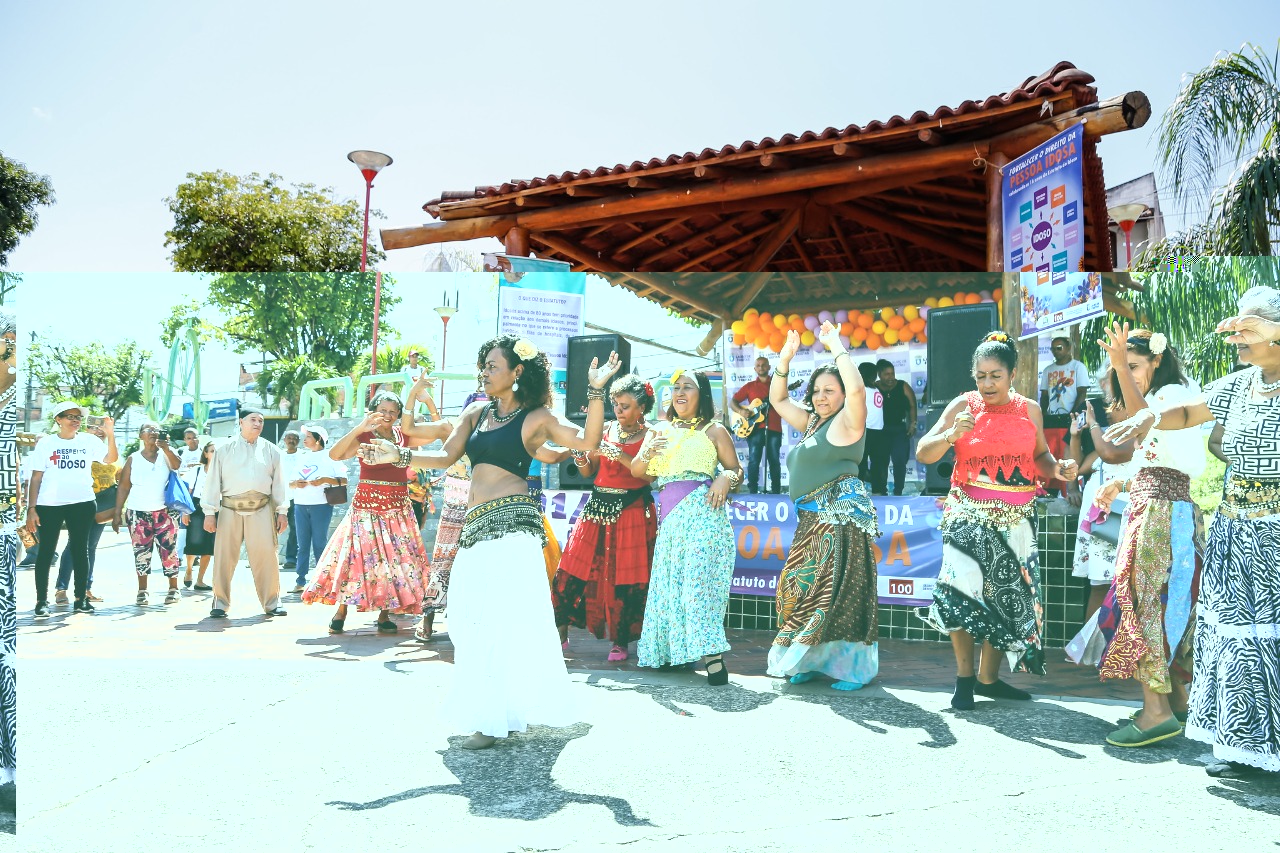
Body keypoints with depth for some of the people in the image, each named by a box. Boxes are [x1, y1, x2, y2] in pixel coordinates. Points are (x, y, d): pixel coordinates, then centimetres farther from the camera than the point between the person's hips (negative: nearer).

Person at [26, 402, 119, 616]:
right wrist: (31, 508, -5)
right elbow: (36, 478, 1)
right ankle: (42, 600, 10)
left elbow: (111, 458, -10)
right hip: (49, 505, -1)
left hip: (82, 504, 1)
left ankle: (81, 598, 14)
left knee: (80, 550, 7)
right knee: (46, 551, 3)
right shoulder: (46, 443, 1)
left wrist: (110, 435, -25)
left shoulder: (89, 440, 3)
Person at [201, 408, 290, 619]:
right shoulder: (225, 450, 7)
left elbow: (279, 483, 10)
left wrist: (282, 511, 4)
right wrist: (209, 512, -1)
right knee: (224, 557, 3)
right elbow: (213, 481, 5)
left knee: (266, 556, -2)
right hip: (230, 509, 0)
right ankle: (220, 603, 16)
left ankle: (272, 603, 8)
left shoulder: (271, 451, 10)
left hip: (261, 510, 0)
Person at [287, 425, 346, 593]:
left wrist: (326, 480, -19)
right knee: (302, 545, 4)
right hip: (300, 505, 5)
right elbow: (289, 483, 18)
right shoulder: (301, 457, 17)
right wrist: (295, 484, -5)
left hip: (321, 505, -4)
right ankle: (301, 581, 6)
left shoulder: (329, 457, 2)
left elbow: (344, 480, -5)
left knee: (319, 544, -2)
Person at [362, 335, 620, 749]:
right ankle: (492, 712, 21)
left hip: (511, 524, -7)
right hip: (476, 527, 7)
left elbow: (588, 440, -10)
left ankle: (500, 717, 0)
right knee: (472, 620, 8)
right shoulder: (477, 412, 16)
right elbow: (446, 457, 15)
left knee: (505, 618, -8)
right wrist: (399, 456, 5)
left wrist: (596, 392, -19)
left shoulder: (537, 417, 0)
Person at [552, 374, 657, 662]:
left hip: (633, 511, -4)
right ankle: (561, 632, 12)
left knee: (625, 578, -1)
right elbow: (590, 471, 13)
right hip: (598, 506, 4)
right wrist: (582, 462, -8)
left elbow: (650, 476, -15)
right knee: (572, 571, 1)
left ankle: (621, 641, 12)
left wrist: (623, 457, -25)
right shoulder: (606, 430, 10)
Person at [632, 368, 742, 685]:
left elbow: (737, 471, 8)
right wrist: (647, 453, -8)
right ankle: (673, 650, 9)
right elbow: (636, 471, 12)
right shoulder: (659, 430, 18)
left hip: (702, 511, -5)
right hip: (669, 515, 5)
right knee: (669, 582, 2)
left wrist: (727, 477, -14)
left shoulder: (714, 430, 7)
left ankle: (712, 655, -18)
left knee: (700, 577, -15)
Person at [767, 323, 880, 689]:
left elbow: (857, 389, -23)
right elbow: (778, 399, 25)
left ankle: (854, 667, -1)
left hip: (842, 515, -8)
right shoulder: (810, 423, 18)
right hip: (811, 520, 9)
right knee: (801, 589, 7)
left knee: (840, 591, -8)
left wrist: (836, 346, -15)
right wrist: (785, 358, 14)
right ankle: (814, 660, 17)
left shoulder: (846, 422, -4)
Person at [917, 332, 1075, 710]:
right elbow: (922, 454, -6)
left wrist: (1058, 468, -6)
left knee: (1008, 595, 7)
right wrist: (952, 435, -23)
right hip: (970, 515, -3)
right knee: (963, 591, -13)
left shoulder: (1029, 409, 5)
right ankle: (964, 676, 5)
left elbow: (1040, 456, 15)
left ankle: (988, 677, 22)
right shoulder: (962, 406, -2)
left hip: (1016, 519, 3)